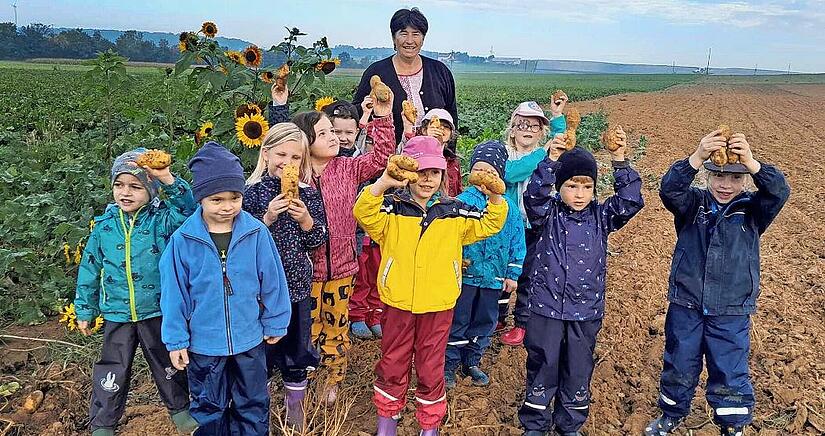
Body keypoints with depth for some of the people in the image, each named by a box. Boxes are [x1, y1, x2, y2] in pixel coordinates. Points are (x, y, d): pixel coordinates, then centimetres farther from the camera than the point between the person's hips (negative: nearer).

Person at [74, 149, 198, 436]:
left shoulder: (162, 219, -10)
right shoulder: (104, 226, -2)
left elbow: (189, 209, -31)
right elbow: (90, 270, 6)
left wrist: (167, 179, -42)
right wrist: (85, 310, 11)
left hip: (158, 312, -2)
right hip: (117, 314, 2)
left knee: (167, 364, 16)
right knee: (112, 371, 13)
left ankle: (179, 407, 38)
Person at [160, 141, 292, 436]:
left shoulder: (257, 233, -13)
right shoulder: (182, 241, -14)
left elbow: (272, 282, -4)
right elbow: (174, 294, -6)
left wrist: (275, 323, 3)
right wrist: (176, 340, -3)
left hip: (250, 339, 1)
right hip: (203, 343, 0)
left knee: (253, 405, 19)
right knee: (208, 407, 20)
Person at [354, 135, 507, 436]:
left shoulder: (454, 212, 1)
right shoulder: (392, 208, -6)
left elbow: (490, 224, -1)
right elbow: (363, 214, -24)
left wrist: (494, 197, -20)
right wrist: (382, 183, -40)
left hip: (438, 305, 1)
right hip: (398, 302, -1)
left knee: (431, 368, 14)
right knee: (392, 364, 15)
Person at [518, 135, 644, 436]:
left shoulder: (601, 216, 2)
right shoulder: (548, 213, -4)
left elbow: (630, 202, -11)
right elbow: (534, 196, -23)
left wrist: (620, 163, -20)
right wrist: (551, 161, -33)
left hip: (586, 312, 2)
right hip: (546, 309, -2)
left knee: (578, 372, 15)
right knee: (542, 368, 10)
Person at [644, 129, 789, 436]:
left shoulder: (752, 211, -3)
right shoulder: (693, 204, -4)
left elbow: (779, 192, -22)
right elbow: (669, 189, -24)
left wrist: (752, 163, -39)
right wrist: (696, 158, -41)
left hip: (731, 312, 0)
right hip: (686, 306, 1)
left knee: (730, 373, 10)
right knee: (679, 365, 16)